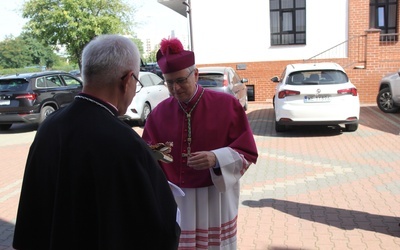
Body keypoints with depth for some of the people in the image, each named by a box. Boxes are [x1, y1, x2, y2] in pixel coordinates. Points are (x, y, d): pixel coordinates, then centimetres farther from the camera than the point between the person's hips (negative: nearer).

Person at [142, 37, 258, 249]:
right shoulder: (159, 113, 0)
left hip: (215, 200, -1)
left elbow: (248, 152, -5)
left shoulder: (227, 105, -7)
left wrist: (217, 159, -22)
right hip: (173, 200, 2)